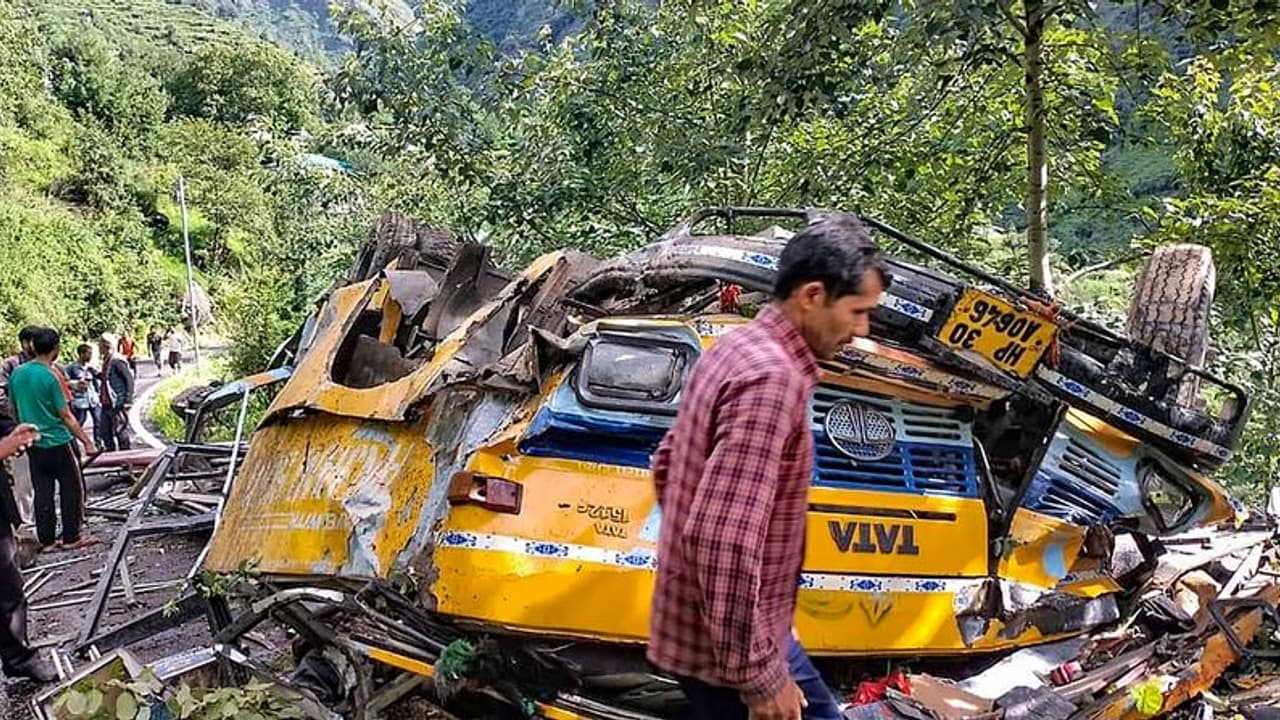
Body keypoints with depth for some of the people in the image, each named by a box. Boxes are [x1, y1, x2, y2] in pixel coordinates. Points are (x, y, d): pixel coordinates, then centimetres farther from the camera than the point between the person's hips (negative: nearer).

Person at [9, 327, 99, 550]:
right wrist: (87, 442, -13)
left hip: (34, 445, 6)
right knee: (71, 490, 5)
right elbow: (66, 416, -16)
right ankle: (71, 537, 8)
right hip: (58, 443, -6)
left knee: (42, 493, 11)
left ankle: (45, 538, 16)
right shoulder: (50, 375, -16)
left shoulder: (16, 374, 3)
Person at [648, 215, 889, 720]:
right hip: (725, 644, -10)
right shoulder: (772, 379, -24)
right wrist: (757, 673, -24)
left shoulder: (737, 349, 7)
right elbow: (725, 538, -32)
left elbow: (669, 462, 19)